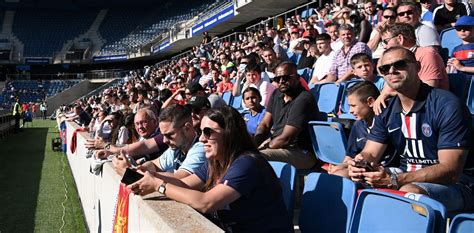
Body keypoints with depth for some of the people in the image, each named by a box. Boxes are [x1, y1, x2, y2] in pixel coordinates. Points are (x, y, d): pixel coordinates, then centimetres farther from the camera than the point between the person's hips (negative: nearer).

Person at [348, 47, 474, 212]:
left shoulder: (447, 105, -17)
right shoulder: (386, 111, 4)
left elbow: (451, 171, -23)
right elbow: (370, 154, 3)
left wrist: (396, 180, -35)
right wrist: (360, 163, -24)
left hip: (455, 183, -6)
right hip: (408, 176, 6)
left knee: (409, 192, -37)